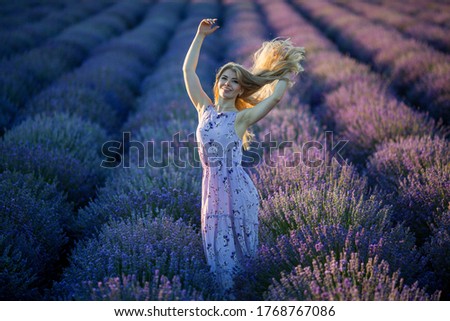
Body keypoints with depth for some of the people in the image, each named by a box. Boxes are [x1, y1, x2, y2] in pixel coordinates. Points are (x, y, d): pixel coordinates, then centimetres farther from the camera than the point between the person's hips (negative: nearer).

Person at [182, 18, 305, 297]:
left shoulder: (241, 117, -6)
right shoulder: (205, 109, 6)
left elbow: (275, 96, -17)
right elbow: (188, 70, 7)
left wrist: (287, 68, -3)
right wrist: (201, 35, 7)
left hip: (237, 188, -4)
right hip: (213, 187, 4)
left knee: (241, 243, 9)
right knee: (217, 245, 10)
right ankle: (229, 295, 27)